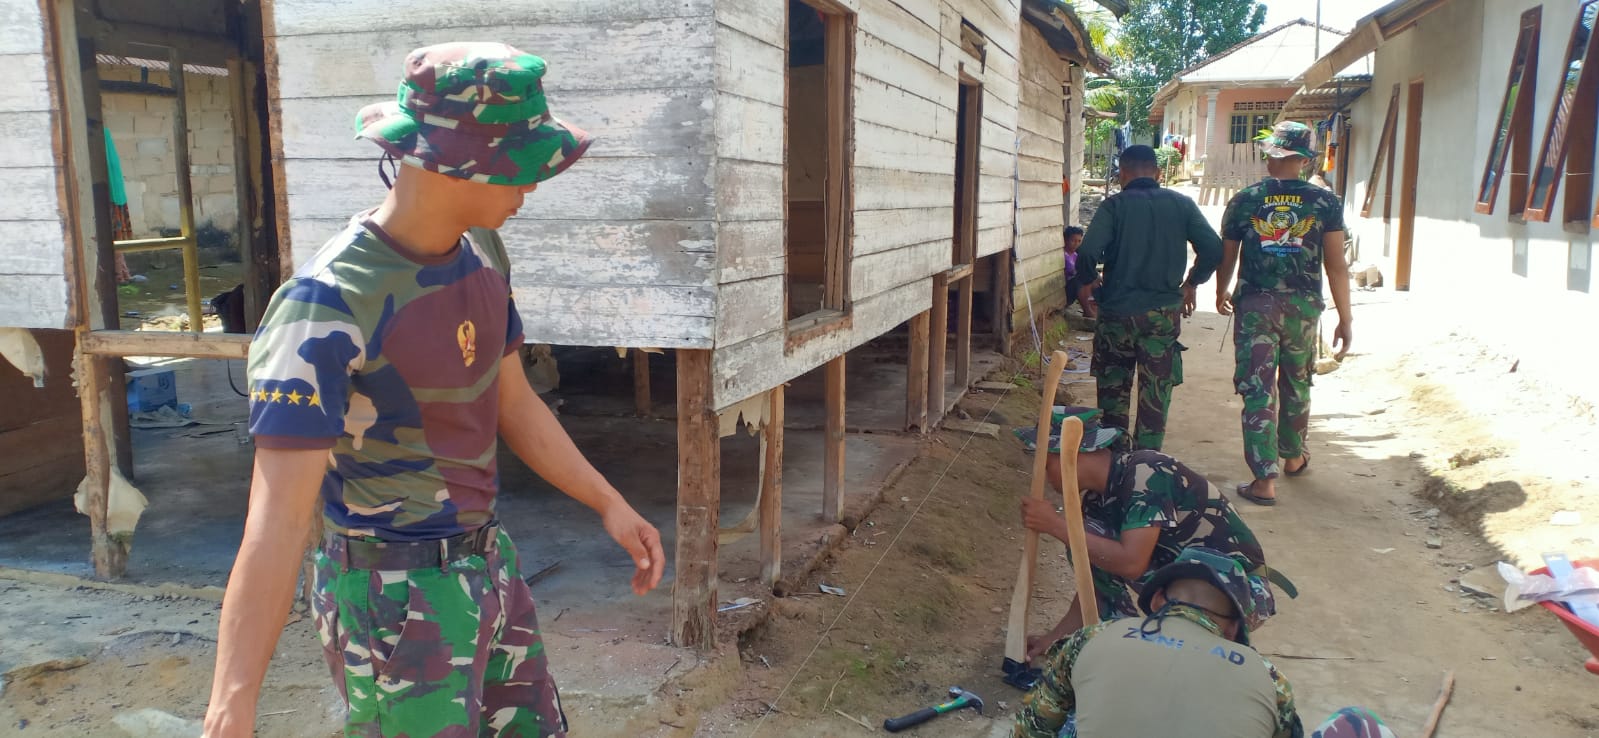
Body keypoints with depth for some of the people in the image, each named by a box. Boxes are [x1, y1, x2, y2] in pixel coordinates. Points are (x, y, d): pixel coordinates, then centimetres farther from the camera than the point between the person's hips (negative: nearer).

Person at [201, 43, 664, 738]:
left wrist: (611, 504, 10)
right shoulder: (326, 305, -25)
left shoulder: (481, 252, -1)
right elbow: (275, 524, -27)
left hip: (488, 566, 8)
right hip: (398, 602, -8)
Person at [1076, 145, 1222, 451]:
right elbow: (1213, 249, -3)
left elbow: (1088, 253, -18)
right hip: (1164, 311, 1)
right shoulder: (1181, 204, 2)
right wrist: (1192, 283, 13)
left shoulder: (1115, 205, -6)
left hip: (1117, 310, -1)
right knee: (1156, 394, 8)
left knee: (1113, 391, 13)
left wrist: (1086, 284, 2)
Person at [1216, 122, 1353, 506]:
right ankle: (1292, 457, 38)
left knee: (1258, 390, -1)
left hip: (1255, 305, -1)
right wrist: (1345, 319, 1)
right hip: (1303, 306, 2)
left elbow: (1227, 257, 7)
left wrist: (1221, 293, 26)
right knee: (1296, 384, 21)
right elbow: (1336, 265, -5)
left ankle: (1265, 481, -5)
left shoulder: (1244, 200, -3)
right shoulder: (1325, 202, -3)